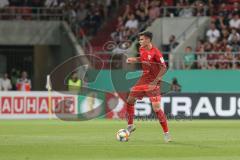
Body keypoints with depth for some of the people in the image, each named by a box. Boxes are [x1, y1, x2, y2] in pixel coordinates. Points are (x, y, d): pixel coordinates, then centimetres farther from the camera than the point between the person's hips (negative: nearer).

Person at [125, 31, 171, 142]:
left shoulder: (155, 52, -20)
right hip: (143, 79, 8)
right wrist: (134, 60, 8)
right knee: (130, 100, 8)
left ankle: (166, 133, -4)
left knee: (156, 108, -13)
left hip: (152, 82, -8)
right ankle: (130, 126, 25)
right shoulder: (142, 49, 4)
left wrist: (155, 81, -25)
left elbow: (164, 68, -20)